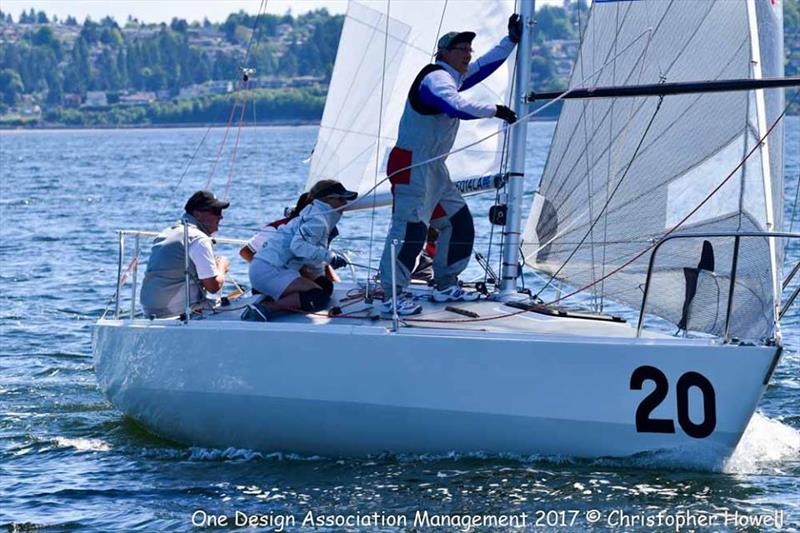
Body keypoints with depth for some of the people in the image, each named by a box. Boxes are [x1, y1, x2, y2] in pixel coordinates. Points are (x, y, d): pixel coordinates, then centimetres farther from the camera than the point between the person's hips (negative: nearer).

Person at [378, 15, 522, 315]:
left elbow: (483, 67, 31)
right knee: (410, 228, -17)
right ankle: (392, 296, -17)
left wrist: (512, 40, 25)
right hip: (411, 165, -11)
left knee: (459, 224, 14)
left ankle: (445, 286, 21)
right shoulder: (436, 78, -15)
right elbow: (457, 107, -34)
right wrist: (495, 110, -26)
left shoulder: (453, 77, 16)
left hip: (434, 167, 11)